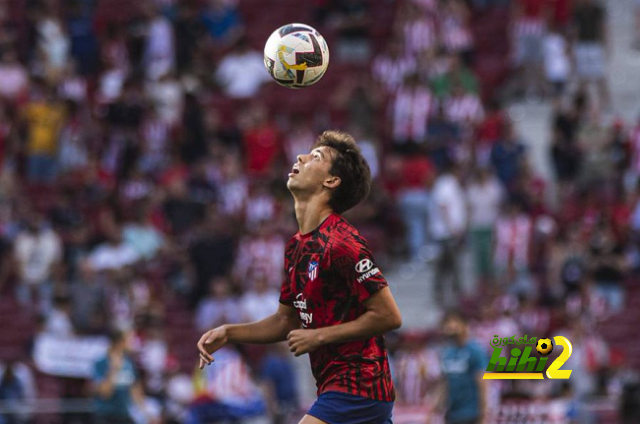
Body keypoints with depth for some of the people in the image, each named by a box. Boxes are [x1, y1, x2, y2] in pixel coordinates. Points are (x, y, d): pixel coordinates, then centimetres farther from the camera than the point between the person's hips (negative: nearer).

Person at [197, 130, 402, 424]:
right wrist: (228, 333, 9)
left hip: (354, 391, -10)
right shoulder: (297, 247, 14)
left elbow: (388, 316, -18)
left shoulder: (341, 243, -16)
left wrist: (318, 336, -15)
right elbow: (286, 320, 23)